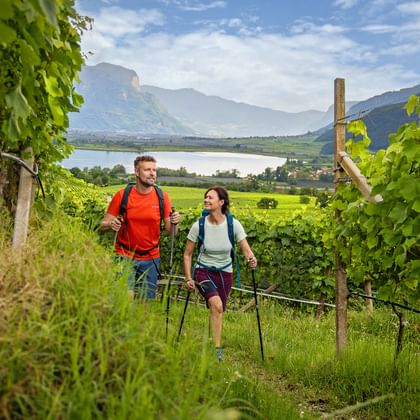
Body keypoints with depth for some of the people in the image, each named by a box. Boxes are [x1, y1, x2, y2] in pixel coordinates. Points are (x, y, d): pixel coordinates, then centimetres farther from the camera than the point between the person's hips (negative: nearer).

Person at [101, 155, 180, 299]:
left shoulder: (162, 197, -2)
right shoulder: (122, 195, -6)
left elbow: (170, 232, 1)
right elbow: (103, 224, -3)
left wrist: (174, 223, -21)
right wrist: (111, 224, -25)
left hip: (151, 259, 2)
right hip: (126, 257, -2)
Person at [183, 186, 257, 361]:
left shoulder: (233, 225, -15)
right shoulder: (199, 226, -15)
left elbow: (246, 250, -14)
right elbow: (187, 254, -4)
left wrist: (251, 259, -36)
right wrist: (188, 278, -8)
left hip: (224, 273, 2)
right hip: (203, 271, -2)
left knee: (218, 311, 10)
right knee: (216, 305, -25)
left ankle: (213, 341, 33)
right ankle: (217, 348, -16)